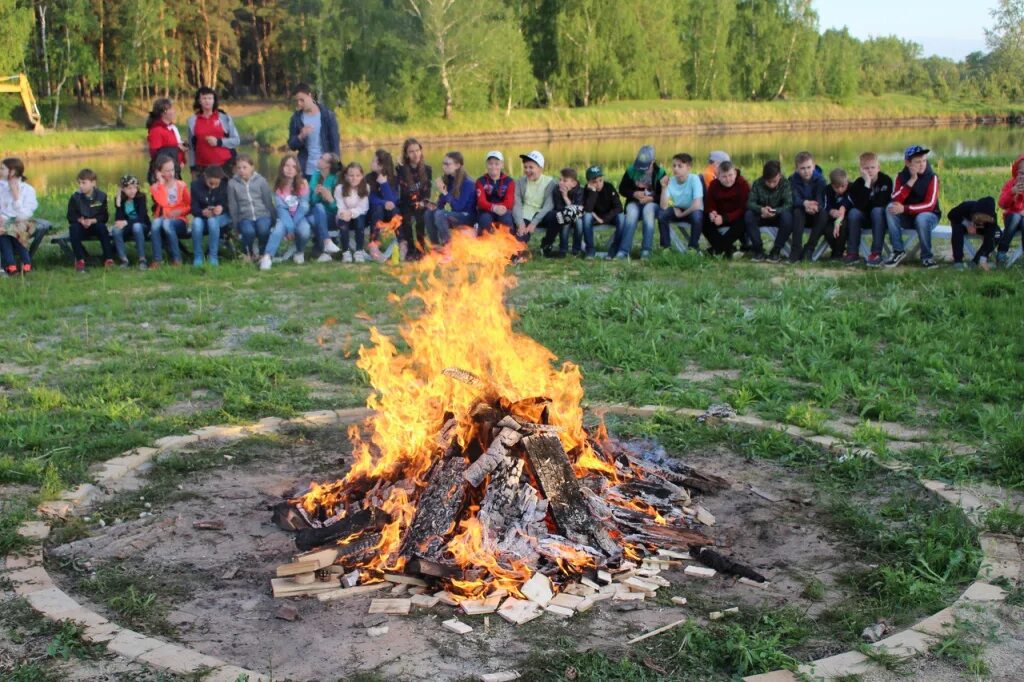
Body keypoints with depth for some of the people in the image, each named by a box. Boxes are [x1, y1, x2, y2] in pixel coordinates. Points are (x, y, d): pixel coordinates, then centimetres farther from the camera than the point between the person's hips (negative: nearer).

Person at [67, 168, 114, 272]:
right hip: (81, 227, 0)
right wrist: (80, 220, -26)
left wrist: (92, 221, -24)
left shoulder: (101, 196, -6)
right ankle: (80, 260, -28)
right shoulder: (75, 197, -6)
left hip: (95, 225, 0)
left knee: (102, 227, -31)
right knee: (73, 228, -31)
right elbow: (71, 216, -6)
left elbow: (104, 216, -8)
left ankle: (108, 259, -29)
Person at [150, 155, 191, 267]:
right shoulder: (155, 187, 3)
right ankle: (157, 260, -33)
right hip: (162, 220, 1)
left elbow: (190, 206, 7)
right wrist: (161, 183, -11)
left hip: (179, 221, -1)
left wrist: (179, 211, -13)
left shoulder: (181, 186, 7)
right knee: (156, 222, -36)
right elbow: (163, 203, -16)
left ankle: (176, 259, -27)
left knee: (167, 223, -36)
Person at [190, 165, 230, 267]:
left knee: (213, 220, -37)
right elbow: (194, 208, -11)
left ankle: (213, 256, -26)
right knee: (196, 223, -34)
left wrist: (222, 208, -33)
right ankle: (197, 257, -20)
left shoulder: (226, 184, -12)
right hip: (202, 216, 1)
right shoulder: (196, 185, -10)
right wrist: (202, 212, -35)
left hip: (222, 216, -1)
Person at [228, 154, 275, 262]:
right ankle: (247, 253, 0)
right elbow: (232, 206, 5)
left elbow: (268, 201, 7)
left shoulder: (261, 180, 2)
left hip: (262, 215, 0)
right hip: (245, 217, 0)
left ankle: (263, 253, -3)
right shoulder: (232, 183, 1)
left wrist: (272, 220, 8)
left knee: (263, 229, -34)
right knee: (248, 231, -33)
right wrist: (236, 225, 5)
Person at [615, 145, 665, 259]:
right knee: (632, 212, -35)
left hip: (652, 203, -1)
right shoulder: (631, 170, 0)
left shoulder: (659, 172, -4)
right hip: (634, 203, 1)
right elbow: (622, 189, 5)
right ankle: (623, 250, -38)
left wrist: (651, 198, -23)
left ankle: (646, 250, -38)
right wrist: (634, 193, -14)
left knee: (648, 209, -37)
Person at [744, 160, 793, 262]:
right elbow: (750, 202, -19)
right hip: (762, 215, 1)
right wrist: (761, 209, -41)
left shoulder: (785, 185, -16)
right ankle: (758, 249, -20)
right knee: (748, 215, -30)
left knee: (787, 216, -35)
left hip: (778, 216, -1)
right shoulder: (757, 184, -11)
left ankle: (776, 250, -20)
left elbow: (789, 205, -25)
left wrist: (774, 211, -45)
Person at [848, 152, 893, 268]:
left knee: (877, 210, -33)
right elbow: (859, 205, -27)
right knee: (853, 212, -27)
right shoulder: (857, 184, -11)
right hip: (864, 217, 2)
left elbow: (882, 203, -24)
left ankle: (876, 254, -36)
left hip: (880, 216, -2)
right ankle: (852, 253, -22)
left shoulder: (886, 180, -15)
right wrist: (867, 184, -32)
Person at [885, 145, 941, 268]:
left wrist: (905, 209, -34)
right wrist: (911, 180, -26)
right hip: (907, 217, 3)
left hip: (928, 215, -3)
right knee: (891, 208, -26)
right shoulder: (901, 176, -4)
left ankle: (926, 256, -16)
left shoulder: (932, 177, -12)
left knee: (921, 218, -37)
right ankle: (898, 251, -19)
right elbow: (896, 200, -18)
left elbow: (929, 205, -22)